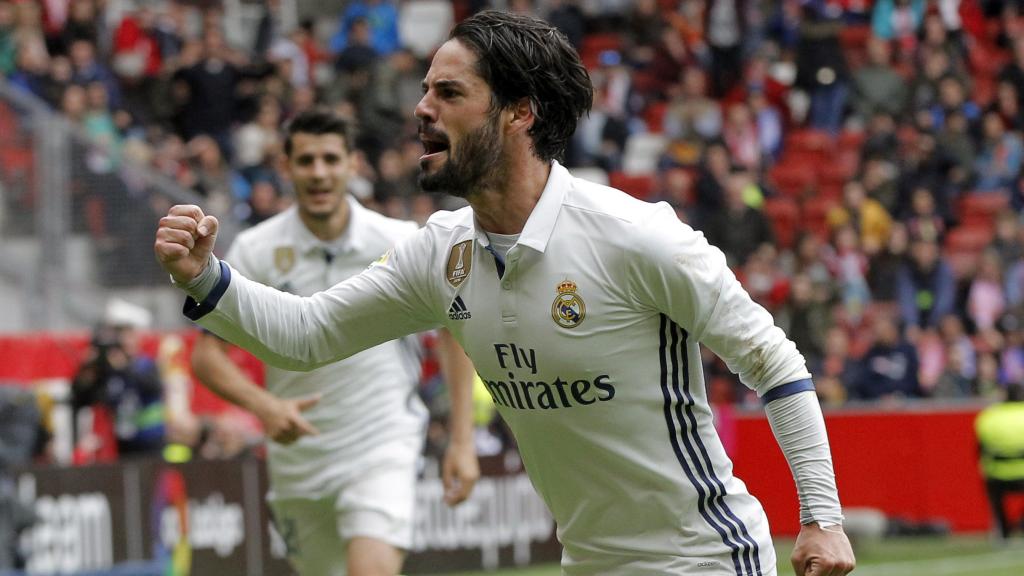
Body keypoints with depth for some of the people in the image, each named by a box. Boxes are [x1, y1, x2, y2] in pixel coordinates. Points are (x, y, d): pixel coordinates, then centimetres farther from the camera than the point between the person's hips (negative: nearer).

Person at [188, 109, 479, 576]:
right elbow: (207, 355, -4)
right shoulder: (255, 251, -5)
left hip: (383, 447, -2)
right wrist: (264, 405, -24)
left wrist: (463, 441, 0)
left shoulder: (402, 243, -6)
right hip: (298, 455, 3)